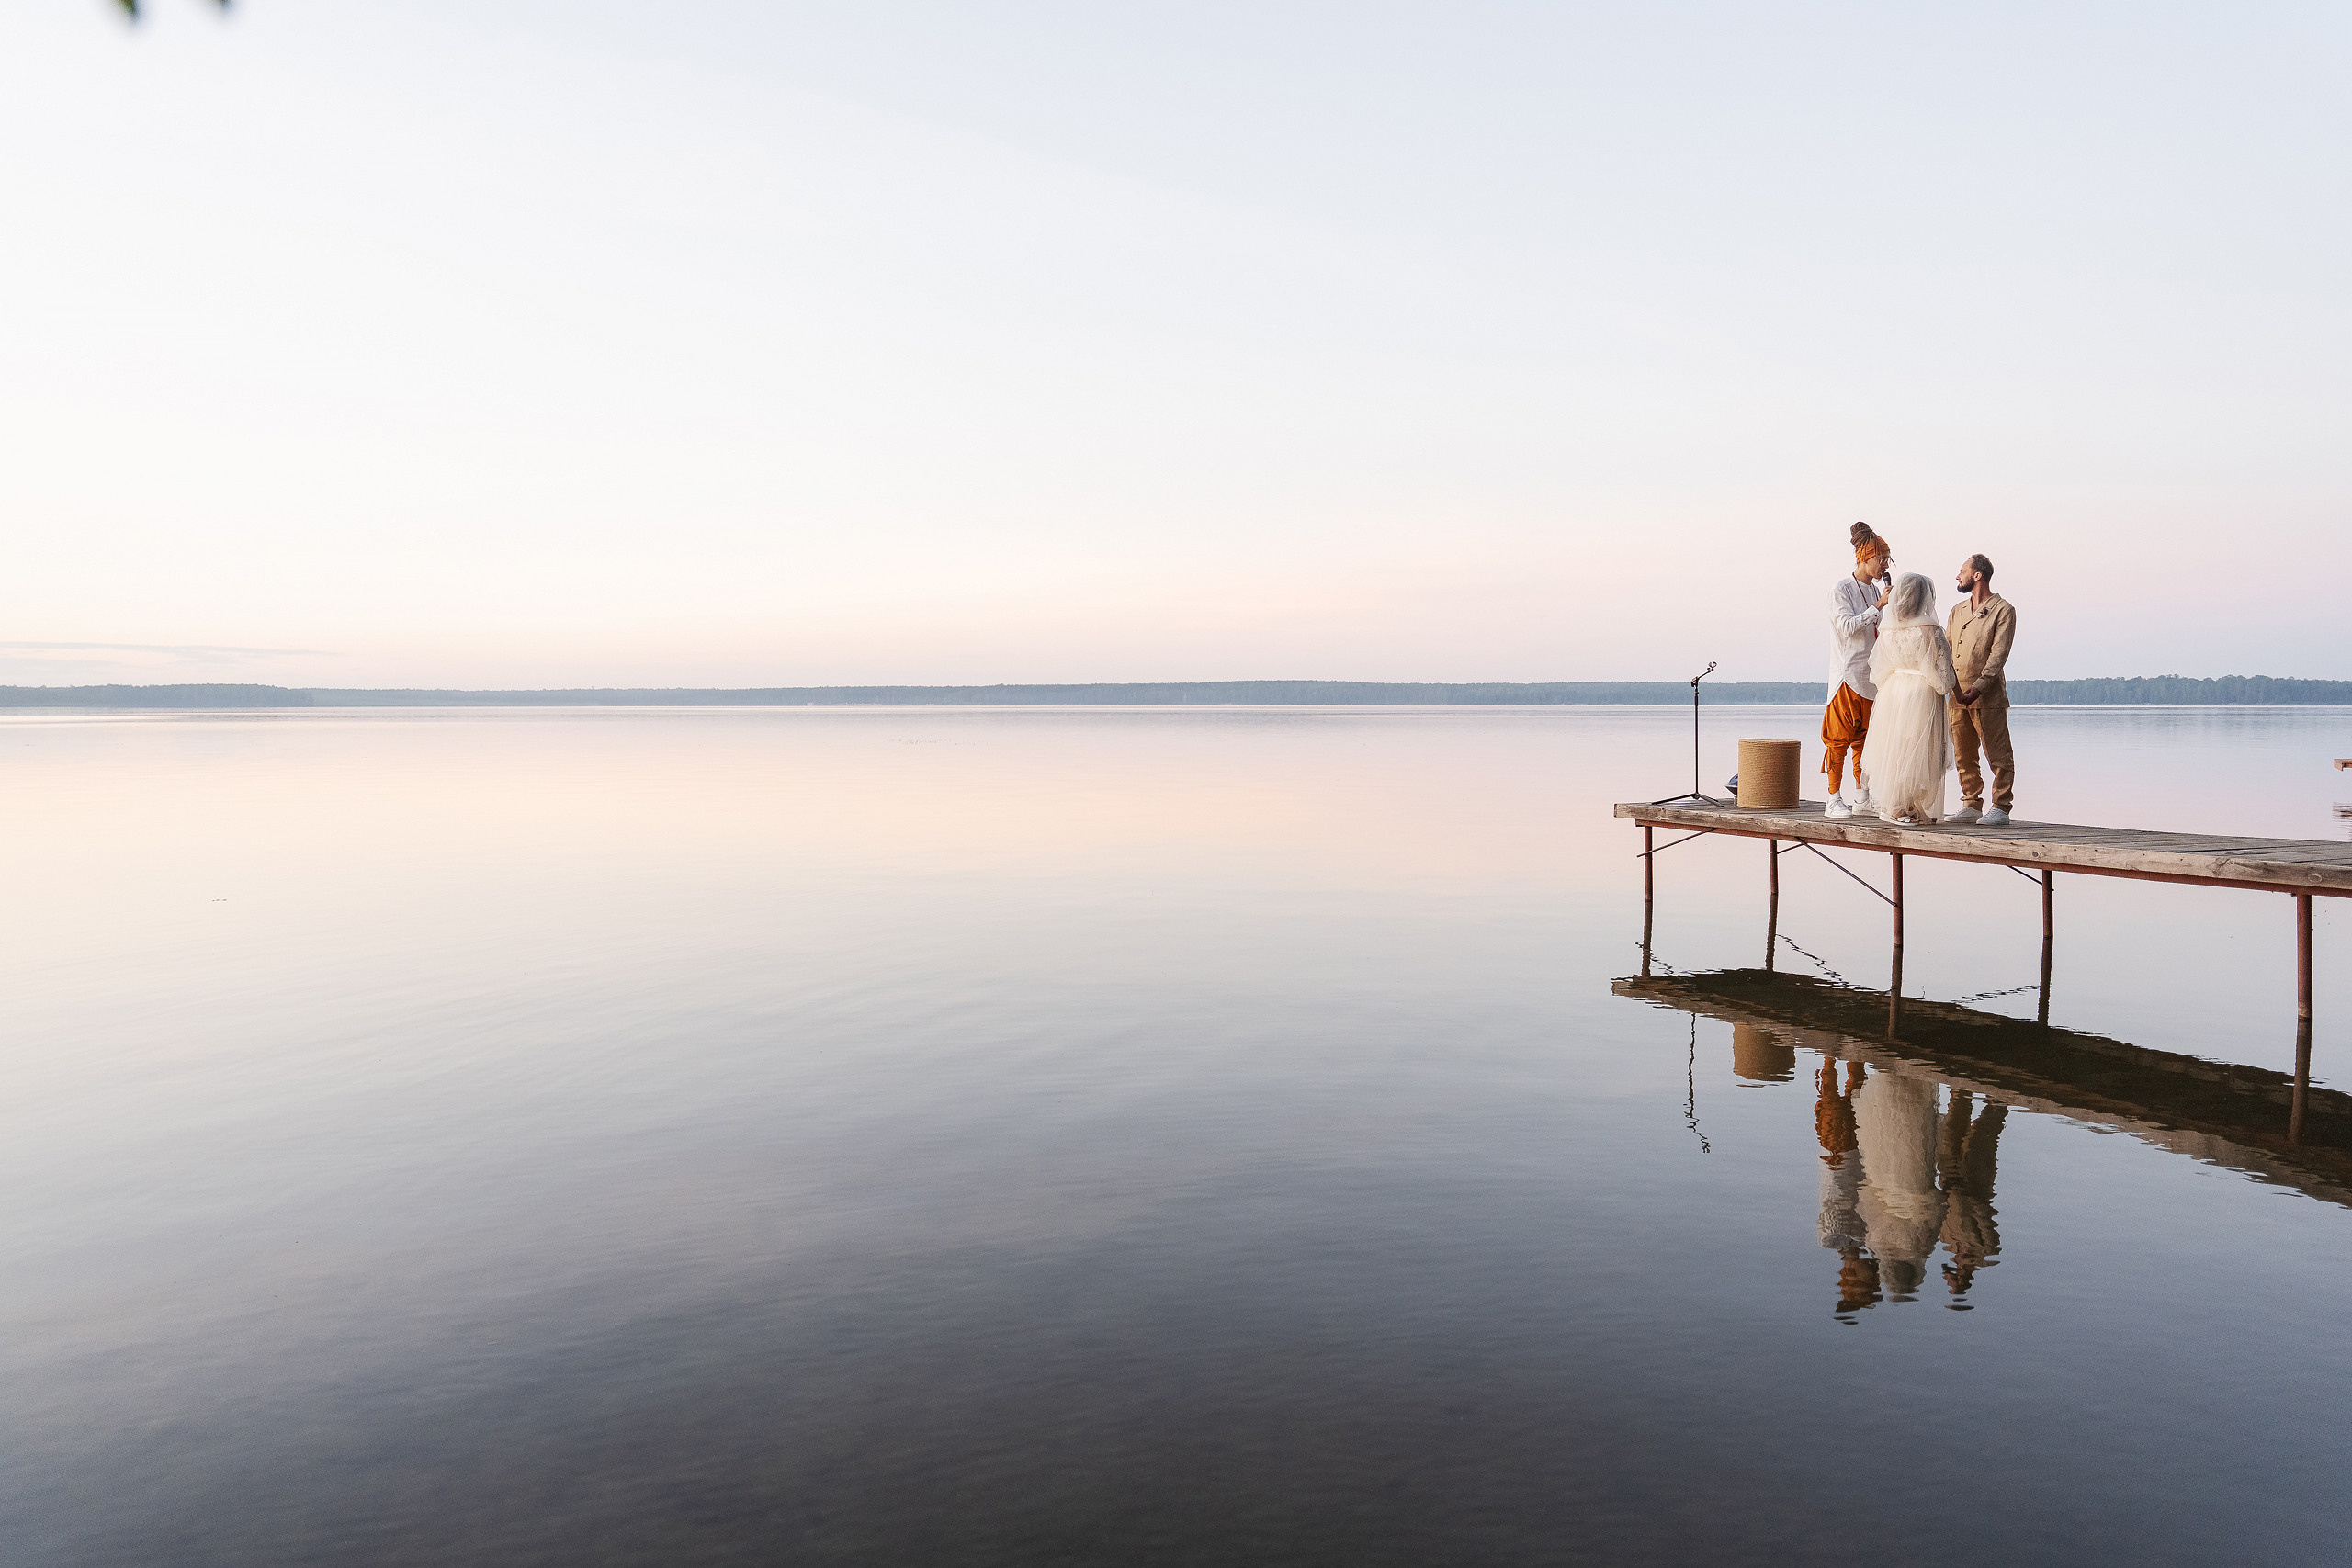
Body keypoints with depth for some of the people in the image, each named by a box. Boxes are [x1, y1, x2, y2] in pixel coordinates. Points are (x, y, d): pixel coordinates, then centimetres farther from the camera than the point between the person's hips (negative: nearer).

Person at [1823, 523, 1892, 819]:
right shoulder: (1841, 590, -6)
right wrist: (1879, 606, -15)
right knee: (1839, 738, -5)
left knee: (1866, 738, 9)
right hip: (1848, 674, -7)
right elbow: (1848, 627, -18)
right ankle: (1834, 800, -1)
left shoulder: (1875, 590, 15)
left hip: (1872, 677, 7)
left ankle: (1862, 799, 15)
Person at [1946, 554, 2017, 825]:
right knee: (1964, 755, 8)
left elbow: (1998, 655, -10)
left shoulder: (2003, 610, -2)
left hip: (1988, 695, -6)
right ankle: (1971, 805, 15)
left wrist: (1976, 689, -18)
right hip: (1958, 695, 6)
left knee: (1998, 754, -2)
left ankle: (2001, 807, 3)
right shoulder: (1957, 610, 18)